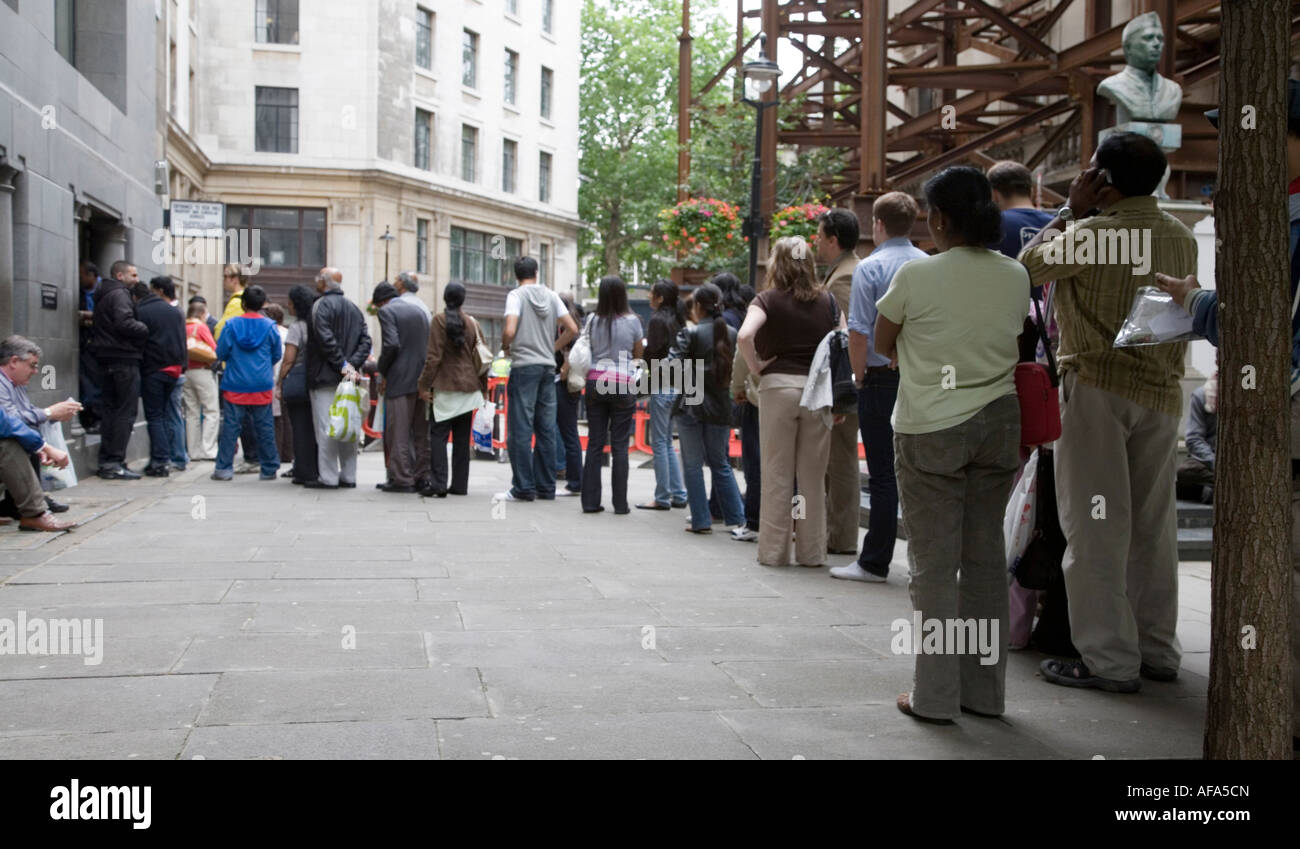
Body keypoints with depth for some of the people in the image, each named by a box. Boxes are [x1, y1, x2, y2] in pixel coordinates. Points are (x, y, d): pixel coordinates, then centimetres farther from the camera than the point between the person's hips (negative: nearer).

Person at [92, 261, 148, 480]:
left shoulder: (103, 296, 21)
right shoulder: (119, 295, -9)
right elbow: (125, 324, -23)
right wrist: (148, 329, -10)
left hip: (107, 360, 10)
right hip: (124, 358, -10)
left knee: (111, 410, 12)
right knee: (126, 412, -7)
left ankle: (105, 462, 14)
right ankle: (115, 463, -9)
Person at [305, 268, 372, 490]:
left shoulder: (322, 305, -7)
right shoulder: (354, 308, 15)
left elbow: (326, 339, -19)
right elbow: (365, 340, 7)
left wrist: (343, 365, -14)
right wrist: (352, 365, -3)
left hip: (325, 377, -7)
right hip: (348, 379, 7)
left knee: (326, 428, -5)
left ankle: (328, 477, -5)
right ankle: (348, 476, 13)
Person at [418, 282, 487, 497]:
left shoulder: (439, 320, -6)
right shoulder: (472, 323, 8)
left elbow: (434, 357, -11)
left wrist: (424, 384, -6)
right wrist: (483, 387, 18)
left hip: (446, 387, -5)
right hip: (469, 387, 5)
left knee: (438, 435, -3)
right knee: (463, 439, 9)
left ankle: (438, 483, -12)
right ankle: (460, 484, 11)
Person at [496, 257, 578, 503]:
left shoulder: (516, 295, -5)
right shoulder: (551, 296, 10)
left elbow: (510, 330, -17)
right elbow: (572, 329, 7)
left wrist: (505, 346, 3)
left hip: (524, 365, -5)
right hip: (548, 367, 5)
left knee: (521, 430, -3)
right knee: (546, 429, 8)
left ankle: (523, 488, -3)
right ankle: (546, 487, 12)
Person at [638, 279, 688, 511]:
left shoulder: (657, 320, -12)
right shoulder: (676, 320, 11)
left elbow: (652, 354, -15)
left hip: (662, 386, -8)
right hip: (677, 385, 8)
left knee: (659, 443, -2)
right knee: (667, 442, 15)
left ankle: (662, 498, 2)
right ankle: (679, 495, 16)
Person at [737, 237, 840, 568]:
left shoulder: (768, 299, -2)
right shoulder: (827, 300, 7)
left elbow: (744, 336, -19)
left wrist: (755, 366, -5)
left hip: (778, 386, -2)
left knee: (777, 474, 6)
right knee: (814, 476, 8)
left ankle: (774, 550, 10)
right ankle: (812, 551, 14)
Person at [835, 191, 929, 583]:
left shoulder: (870, 267, -7)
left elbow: (859, 332, -13)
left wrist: (859, 375, -1)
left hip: (884, 378, -5)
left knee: (883, 474, -2)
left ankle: (874, 562, 3)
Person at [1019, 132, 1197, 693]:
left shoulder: (1094, 233, -14)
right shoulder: (1181, 237, 8)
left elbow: (1033, 263, 2)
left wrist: (1070, 209, 9)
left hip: (1097, 387, -7)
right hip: (1162, 391, 7)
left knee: (1095, 526, -1)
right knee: (1153, 525, 13)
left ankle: (1109, 661, 2)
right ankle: (1158, 650, 22)